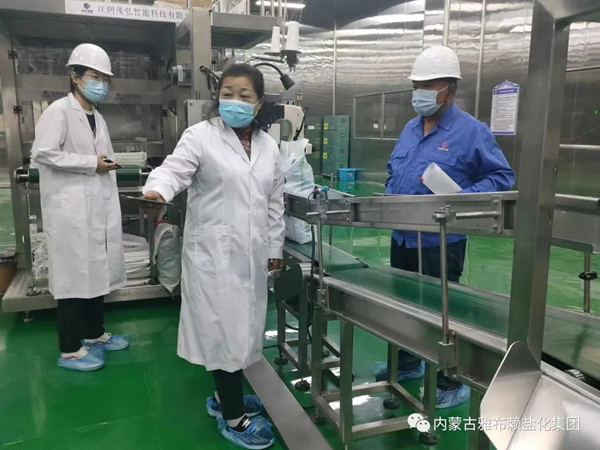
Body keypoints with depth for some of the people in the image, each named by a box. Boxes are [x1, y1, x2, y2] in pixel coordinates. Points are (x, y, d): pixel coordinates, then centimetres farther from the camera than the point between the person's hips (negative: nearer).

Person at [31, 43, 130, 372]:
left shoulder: (97, 117, 16)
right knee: (74, 278, -1)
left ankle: (94, 333, 29)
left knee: (97, 273, 14)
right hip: (71, 212, -7)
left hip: (98, 209, 8)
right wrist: (91, 163, -15)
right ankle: (69, 350, 10)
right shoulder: (59, 111, -8)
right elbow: (42, 153, -19)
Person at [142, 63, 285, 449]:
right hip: (214, 251, -6)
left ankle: (226, 396, 38)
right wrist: (156, 190, -38)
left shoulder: (269, 145, 10)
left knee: (242, 326, 16)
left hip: (250, 252, 6)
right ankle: (233, 417, 17)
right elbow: (175, 169, -16)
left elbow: (275, 201, 14)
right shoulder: (200, 136, -5)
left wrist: (275, 247, 14)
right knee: (224, 329, 0)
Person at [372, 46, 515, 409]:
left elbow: (502, 177, -11)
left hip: (440, 241, -7)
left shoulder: (472, 131, -11)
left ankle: (451, 384, 23)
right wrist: (389, 198, 3)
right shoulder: (410, 129, 10)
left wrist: (462, 200, -24)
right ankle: (408, 362, 42)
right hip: (402, 237, 7)